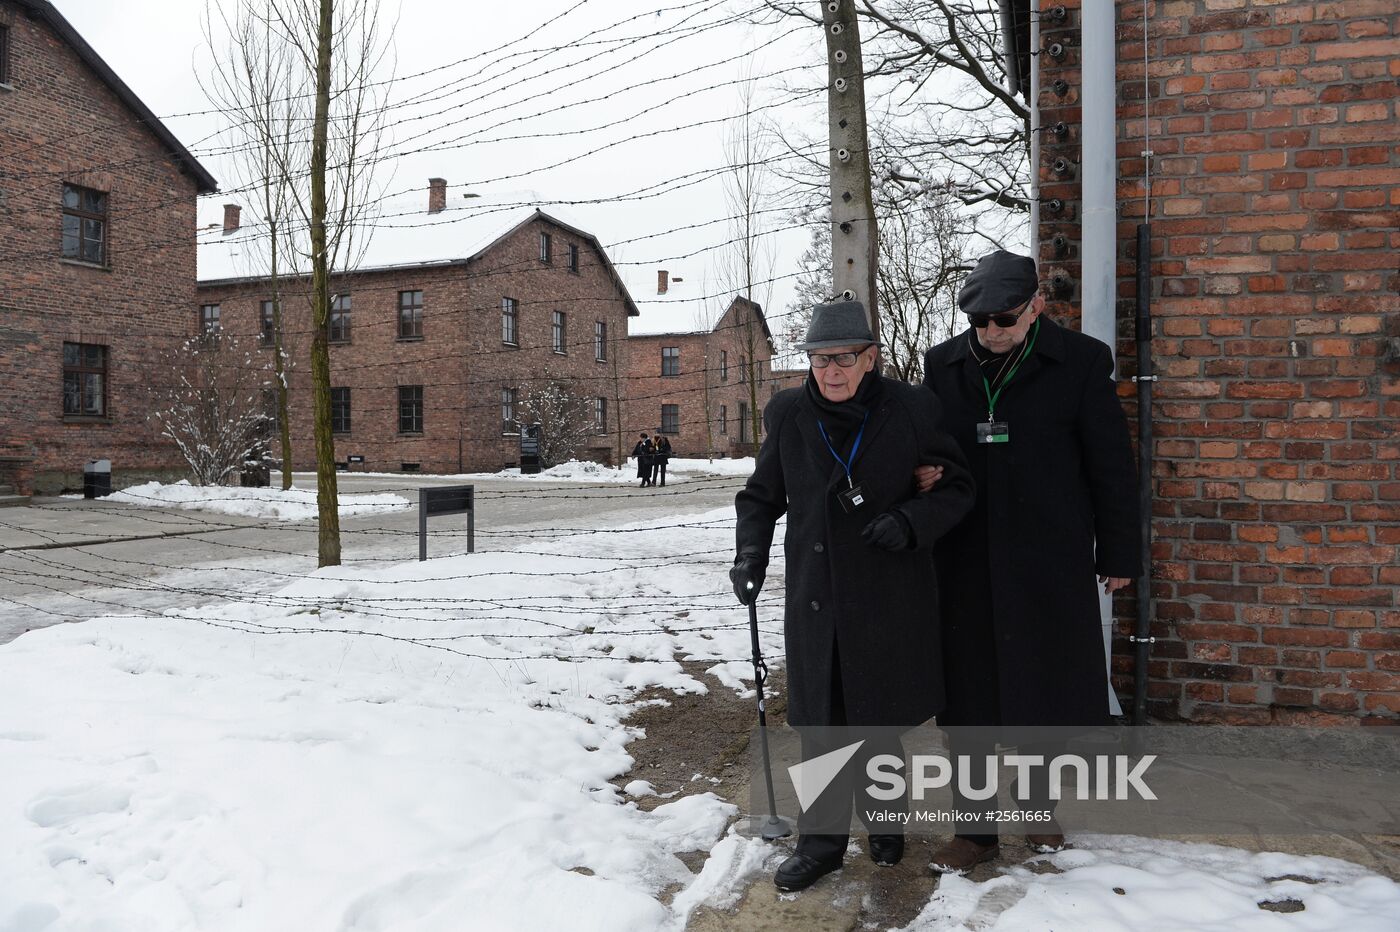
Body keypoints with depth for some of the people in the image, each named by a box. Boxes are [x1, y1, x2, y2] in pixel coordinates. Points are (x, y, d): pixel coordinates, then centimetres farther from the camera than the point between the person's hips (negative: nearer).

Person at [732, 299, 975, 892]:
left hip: (889, 598, -1)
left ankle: (884, 822, 39)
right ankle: (821, 842, 26)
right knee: (819, 725, 8)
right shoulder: (788, 415, -1)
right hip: (815, 599, 2)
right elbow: (761, 495, 11)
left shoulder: (910, 410, -7)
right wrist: (750, 553, -5)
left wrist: (911, 521, -17)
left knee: (880, 721, 13)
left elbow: (956, 487, 1)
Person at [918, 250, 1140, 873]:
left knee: (1044, 690, 13)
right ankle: (975, 828, 22)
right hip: (965, 565, 2)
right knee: (968, 700, 7)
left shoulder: (1079, 362, -5)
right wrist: (924, 478, -6)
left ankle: (1040, 807, 35)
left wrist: (1117, 554, 1)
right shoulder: (944, 364, 3)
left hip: (1050, 565, -2)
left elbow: (1111, 466, -1)